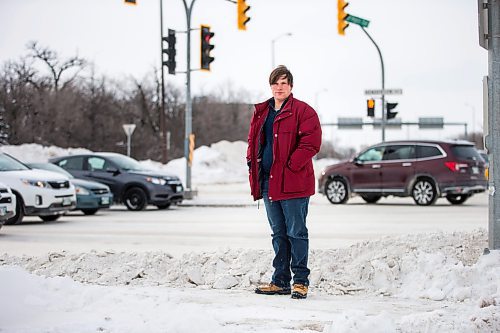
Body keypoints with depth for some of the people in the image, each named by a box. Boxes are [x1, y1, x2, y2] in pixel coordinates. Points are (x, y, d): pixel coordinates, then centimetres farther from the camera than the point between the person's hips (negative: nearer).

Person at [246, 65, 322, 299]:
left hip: (293, 181, -7)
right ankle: (281, 281, 19)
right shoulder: (261, 113, 16)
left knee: (296, 232, -3)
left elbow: (311, 142, -14)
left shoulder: (303, 111, -6)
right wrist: (252, 162, 8)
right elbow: (253, 142, 25)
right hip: (268, 181, 7)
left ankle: (301, 281, 4)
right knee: (279, 234, 13)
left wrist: (291, 165, -18)